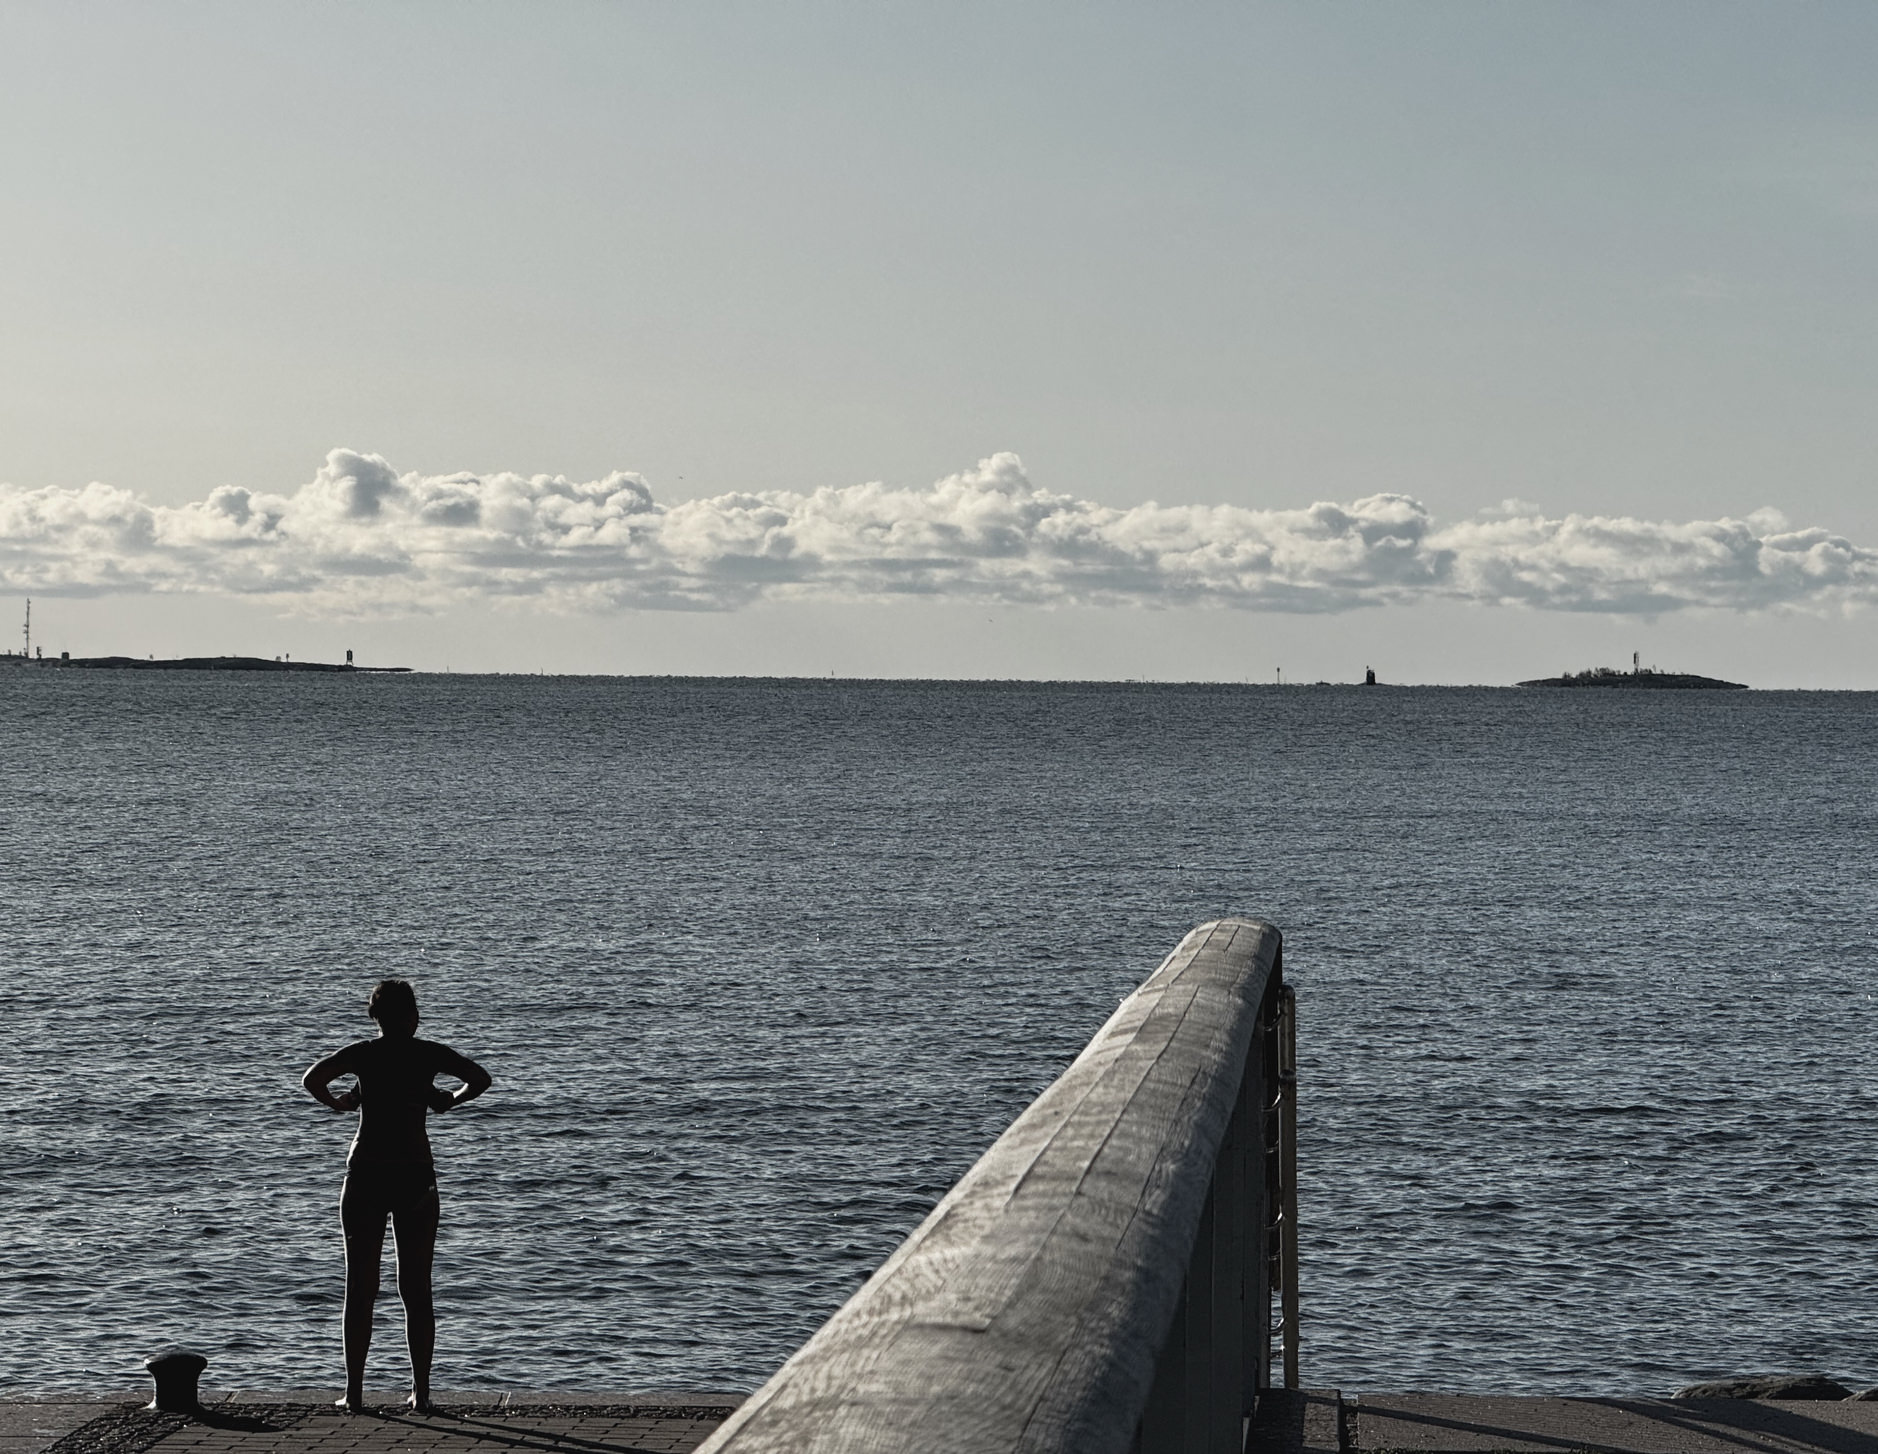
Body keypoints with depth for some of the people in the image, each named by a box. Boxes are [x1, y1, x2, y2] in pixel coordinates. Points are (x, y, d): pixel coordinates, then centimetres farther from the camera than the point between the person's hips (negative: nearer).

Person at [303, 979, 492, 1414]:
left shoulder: (363, 1053, -1)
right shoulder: (428, 1054, 0)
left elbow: (312, 1080, -14)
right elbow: (480, 1079, -7)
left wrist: (337, 1102, 6)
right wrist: (448, 1101, 10)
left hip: (367, 1174, 0)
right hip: (416, 1174, 0)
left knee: (361, 1289, 6)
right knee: (417, 1290, 6)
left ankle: (354, 1391, 4)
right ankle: (421, 1391, 4)